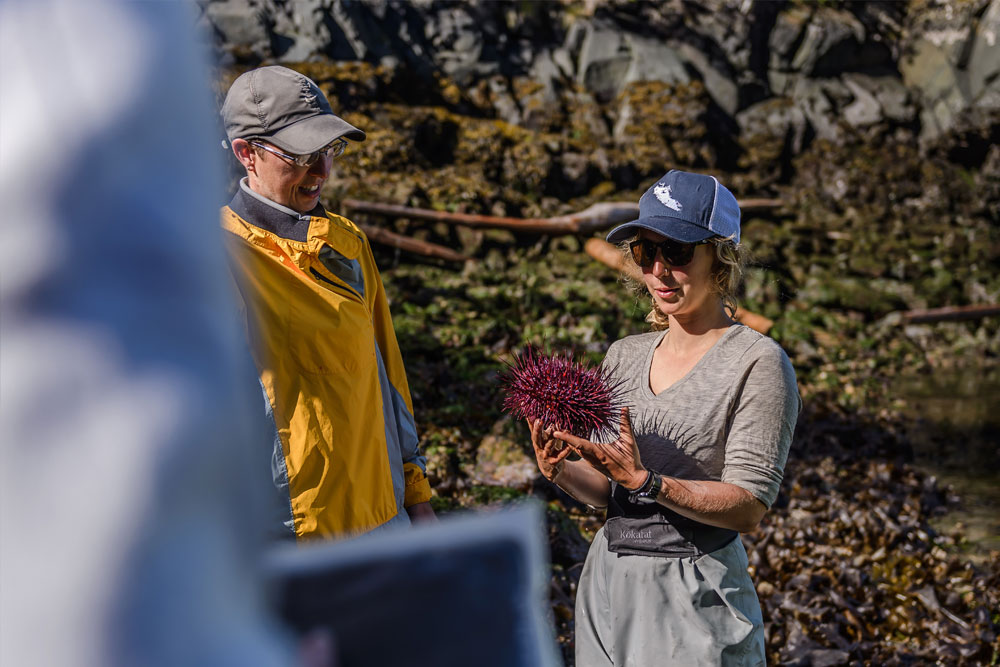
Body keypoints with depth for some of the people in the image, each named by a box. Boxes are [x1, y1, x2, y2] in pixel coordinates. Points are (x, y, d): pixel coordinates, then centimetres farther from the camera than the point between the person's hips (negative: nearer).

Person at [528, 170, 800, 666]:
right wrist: (563, 472, -10)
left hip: (695, 593, -5)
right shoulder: (625, 355, 8)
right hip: (607, 583, 5)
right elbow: (608, 490, 10)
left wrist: (644, 480, -26)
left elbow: (749, 508, -16)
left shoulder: (758, 364, -10)